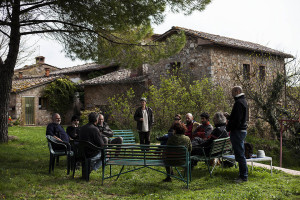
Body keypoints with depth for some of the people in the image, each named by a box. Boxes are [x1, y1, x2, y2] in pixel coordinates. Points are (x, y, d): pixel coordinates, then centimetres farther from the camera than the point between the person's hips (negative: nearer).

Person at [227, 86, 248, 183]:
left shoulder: (239, 102, -17)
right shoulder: (244, 101, 16)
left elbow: (236, 119, -21)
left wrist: (228, 128, -11)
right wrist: (229, 117, 11)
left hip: (237, 131, -11)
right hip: (242, 130, 11)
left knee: (240, 155, -5)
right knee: (240, 154, 16)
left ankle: (244, 176, 0)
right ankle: (243, 175, 23)